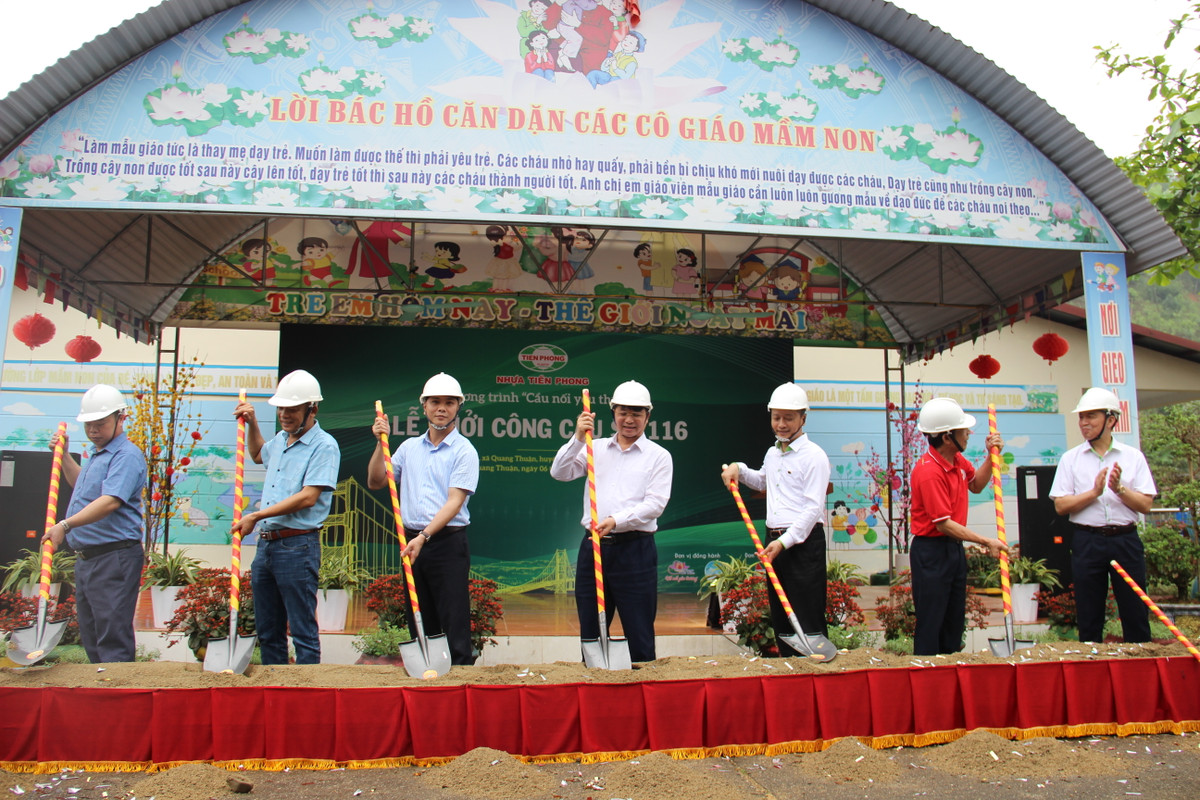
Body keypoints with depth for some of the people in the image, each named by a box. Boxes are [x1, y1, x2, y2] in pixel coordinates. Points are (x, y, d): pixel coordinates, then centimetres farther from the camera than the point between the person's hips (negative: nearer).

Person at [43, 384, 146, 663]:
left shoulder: (127, 456, -14)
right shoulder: (96, 454, 19)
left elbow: (110, 501, -28)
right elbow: (81, 484, 40)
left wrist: (66, 524, -36)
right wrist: (64, 454, 29)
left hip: (113, 558, -11)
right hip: (86, 556, 11)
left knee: (113, 641, -9)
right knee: (90, 638, 16)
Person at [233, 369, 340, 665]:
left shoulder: (324, 446, -11)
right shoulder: (280, 440, 15)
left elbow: (308, 497, -20)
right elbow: (259, 455, 40)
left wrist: (257, 516, -17)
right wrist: (252, 423, 25)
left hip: (297, 547, -8)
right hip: (266, 544, 9)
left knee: (303, 632, -4)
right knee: (267, 631, 15)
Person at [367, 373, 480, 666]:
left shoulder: (464, 451, -4)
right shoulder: (409, 447, 13)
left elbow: (454, 501, -12)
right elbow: (375, 482, 12)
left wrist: (425, 536, -23)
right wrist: (381, 444, 1)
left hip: (448, 542, -5)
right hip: (412, 542, 6)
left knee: (454, 622, -6)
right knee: (420, 624, 12)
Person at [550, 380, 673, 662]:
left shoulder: (658, 456, 4)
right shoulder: (596, 449, 13)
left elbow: (655, 504, -7)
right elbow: (559, 473, 3)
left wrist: (616, 521, -20)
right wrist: (578, 438, -10)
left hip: (635, 550, -3)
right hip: (593, 547, 4)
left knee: (639, 634, 1)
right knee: (590, 633, 11)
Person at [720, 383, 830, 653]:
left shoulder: (814, 456, -10)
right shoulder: (772, 454, 14)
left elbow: (813, 508, -16)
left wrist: (785, 541, -21)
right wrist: (738, 469, 19)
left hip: (804, 542, -8)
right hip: (774, 541, 8)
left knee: (809, 620, -7)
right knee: (780, 618, 12)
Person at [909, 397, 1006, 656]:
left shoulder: (958, 460, 4)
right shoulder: (929, 472, -24)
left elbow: (976, 485, 23)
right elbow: (944, 524, -22)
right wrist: (986, 542, -18)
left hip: (955, 548, 9)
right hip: (932, 553, -9)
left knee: (954, 624, 17)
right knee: (930, 625, -1)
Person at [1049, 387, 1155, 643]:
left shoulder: (1133, 456, 5)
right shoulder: (1071, 459, 4)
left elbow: (1145, 504, -1)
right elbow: (1061, 505, -3)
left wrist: (1119, 488, -16)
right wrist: (1094, 491, -14)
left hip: (1126, 540, 0)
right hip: (1087, 542, 0)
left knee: (1135, 613, 5)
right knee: (1089, 617, 6)